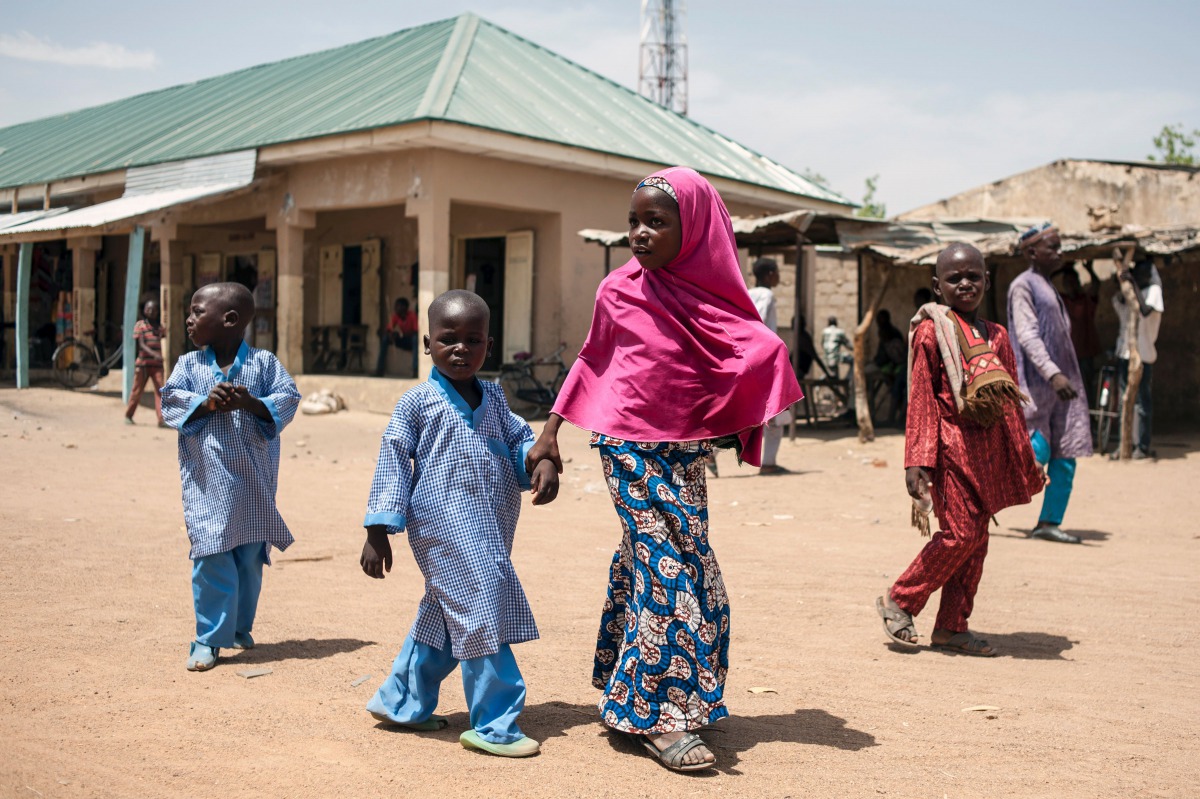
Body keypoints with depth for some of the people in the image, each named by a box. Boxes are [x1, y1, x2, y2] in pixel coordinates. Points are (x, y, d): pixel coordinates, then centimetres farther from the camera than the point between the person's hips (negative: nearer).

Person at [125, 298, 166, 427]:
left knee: (160, 390, -11)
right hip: (143, 363, -3)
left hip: (156, 364, 3)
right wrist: (153, 354, -27)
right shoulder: (140, 325, -2)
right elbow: (141, 344, -13)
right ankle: (128, 415, 24)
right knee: (137, 390, 7)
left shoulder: (159, 327, 12)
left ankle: (161, 418, -16)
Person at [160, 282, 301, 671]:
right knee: (211, 556, -5)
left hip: (253, 482, 0)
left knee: (250, 557, 9)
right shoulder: (188, 364, 5)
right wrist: (206, 403, -20)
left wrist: (254, 403, -23)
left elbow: (288, 397, -6)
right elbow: (171, 400, -4)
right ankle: (209, 638, 4)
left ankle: (240, 627, 28)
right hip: (206, 481, 0)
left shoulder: (264, 362, -1)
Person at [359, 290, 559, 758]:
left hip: (488, 530, 7)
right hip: (444, 524, -7)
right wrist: (377, 532, -8)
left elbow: (519, 439, 13)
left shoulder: (493, 399, 12)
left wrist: (542, 463, -11)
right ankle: (494, 725, 1)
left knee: (446, 615, 17)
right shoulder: (417, 403, -5)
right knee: (482, 614, -9)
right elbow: (393, 463, -5)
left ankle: (400, 701, 33)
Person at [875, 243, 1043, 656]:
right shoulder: (931, 331, -5)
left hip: (988, 448, 6)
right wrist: (918, 459, -13)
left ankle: (952, 627, 17)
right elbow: (920, 398, -8)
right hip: (951, 445, -6)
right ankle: (898, 601, 9)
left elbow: (1011, 402, 17)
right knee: (960, 533, -9)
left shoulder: (996, 336, 13)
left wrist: (1024, 458, 18)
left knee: (976, 537, 8)